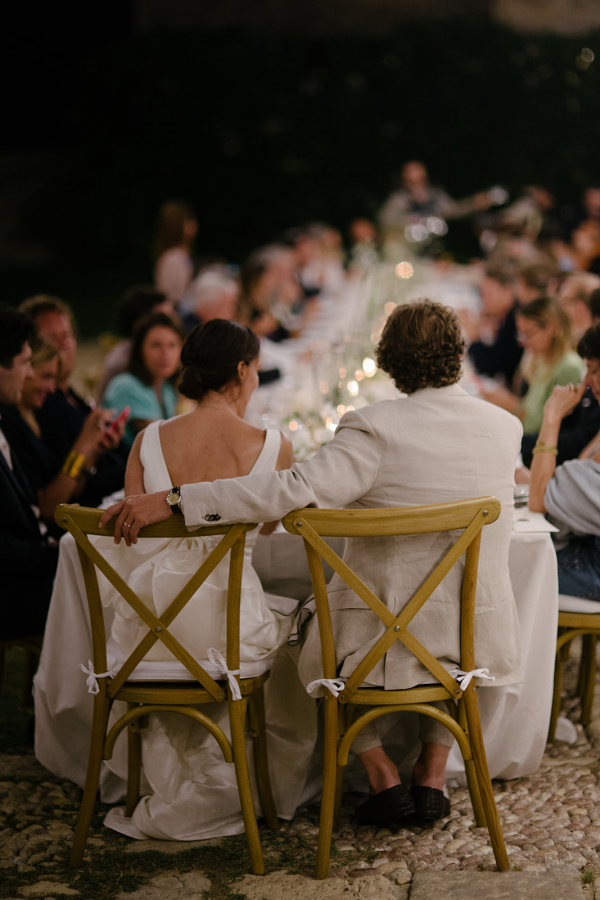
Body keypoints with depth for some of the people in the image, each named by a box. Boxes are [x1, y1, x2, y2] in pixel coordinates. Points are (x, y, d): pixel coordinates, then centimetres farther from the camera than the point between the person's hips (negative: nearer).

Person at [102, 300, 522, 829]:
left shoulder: (375, 429, -17)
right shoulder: (507, 427, -2)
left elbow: (295, 489, -29)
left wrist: (172, 501, -30)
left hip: (387, 640, -3)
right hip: (483, 642, 3)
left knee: (319, 649, 31)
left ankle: (383, 778, 21)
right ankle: (433, 776, 27)